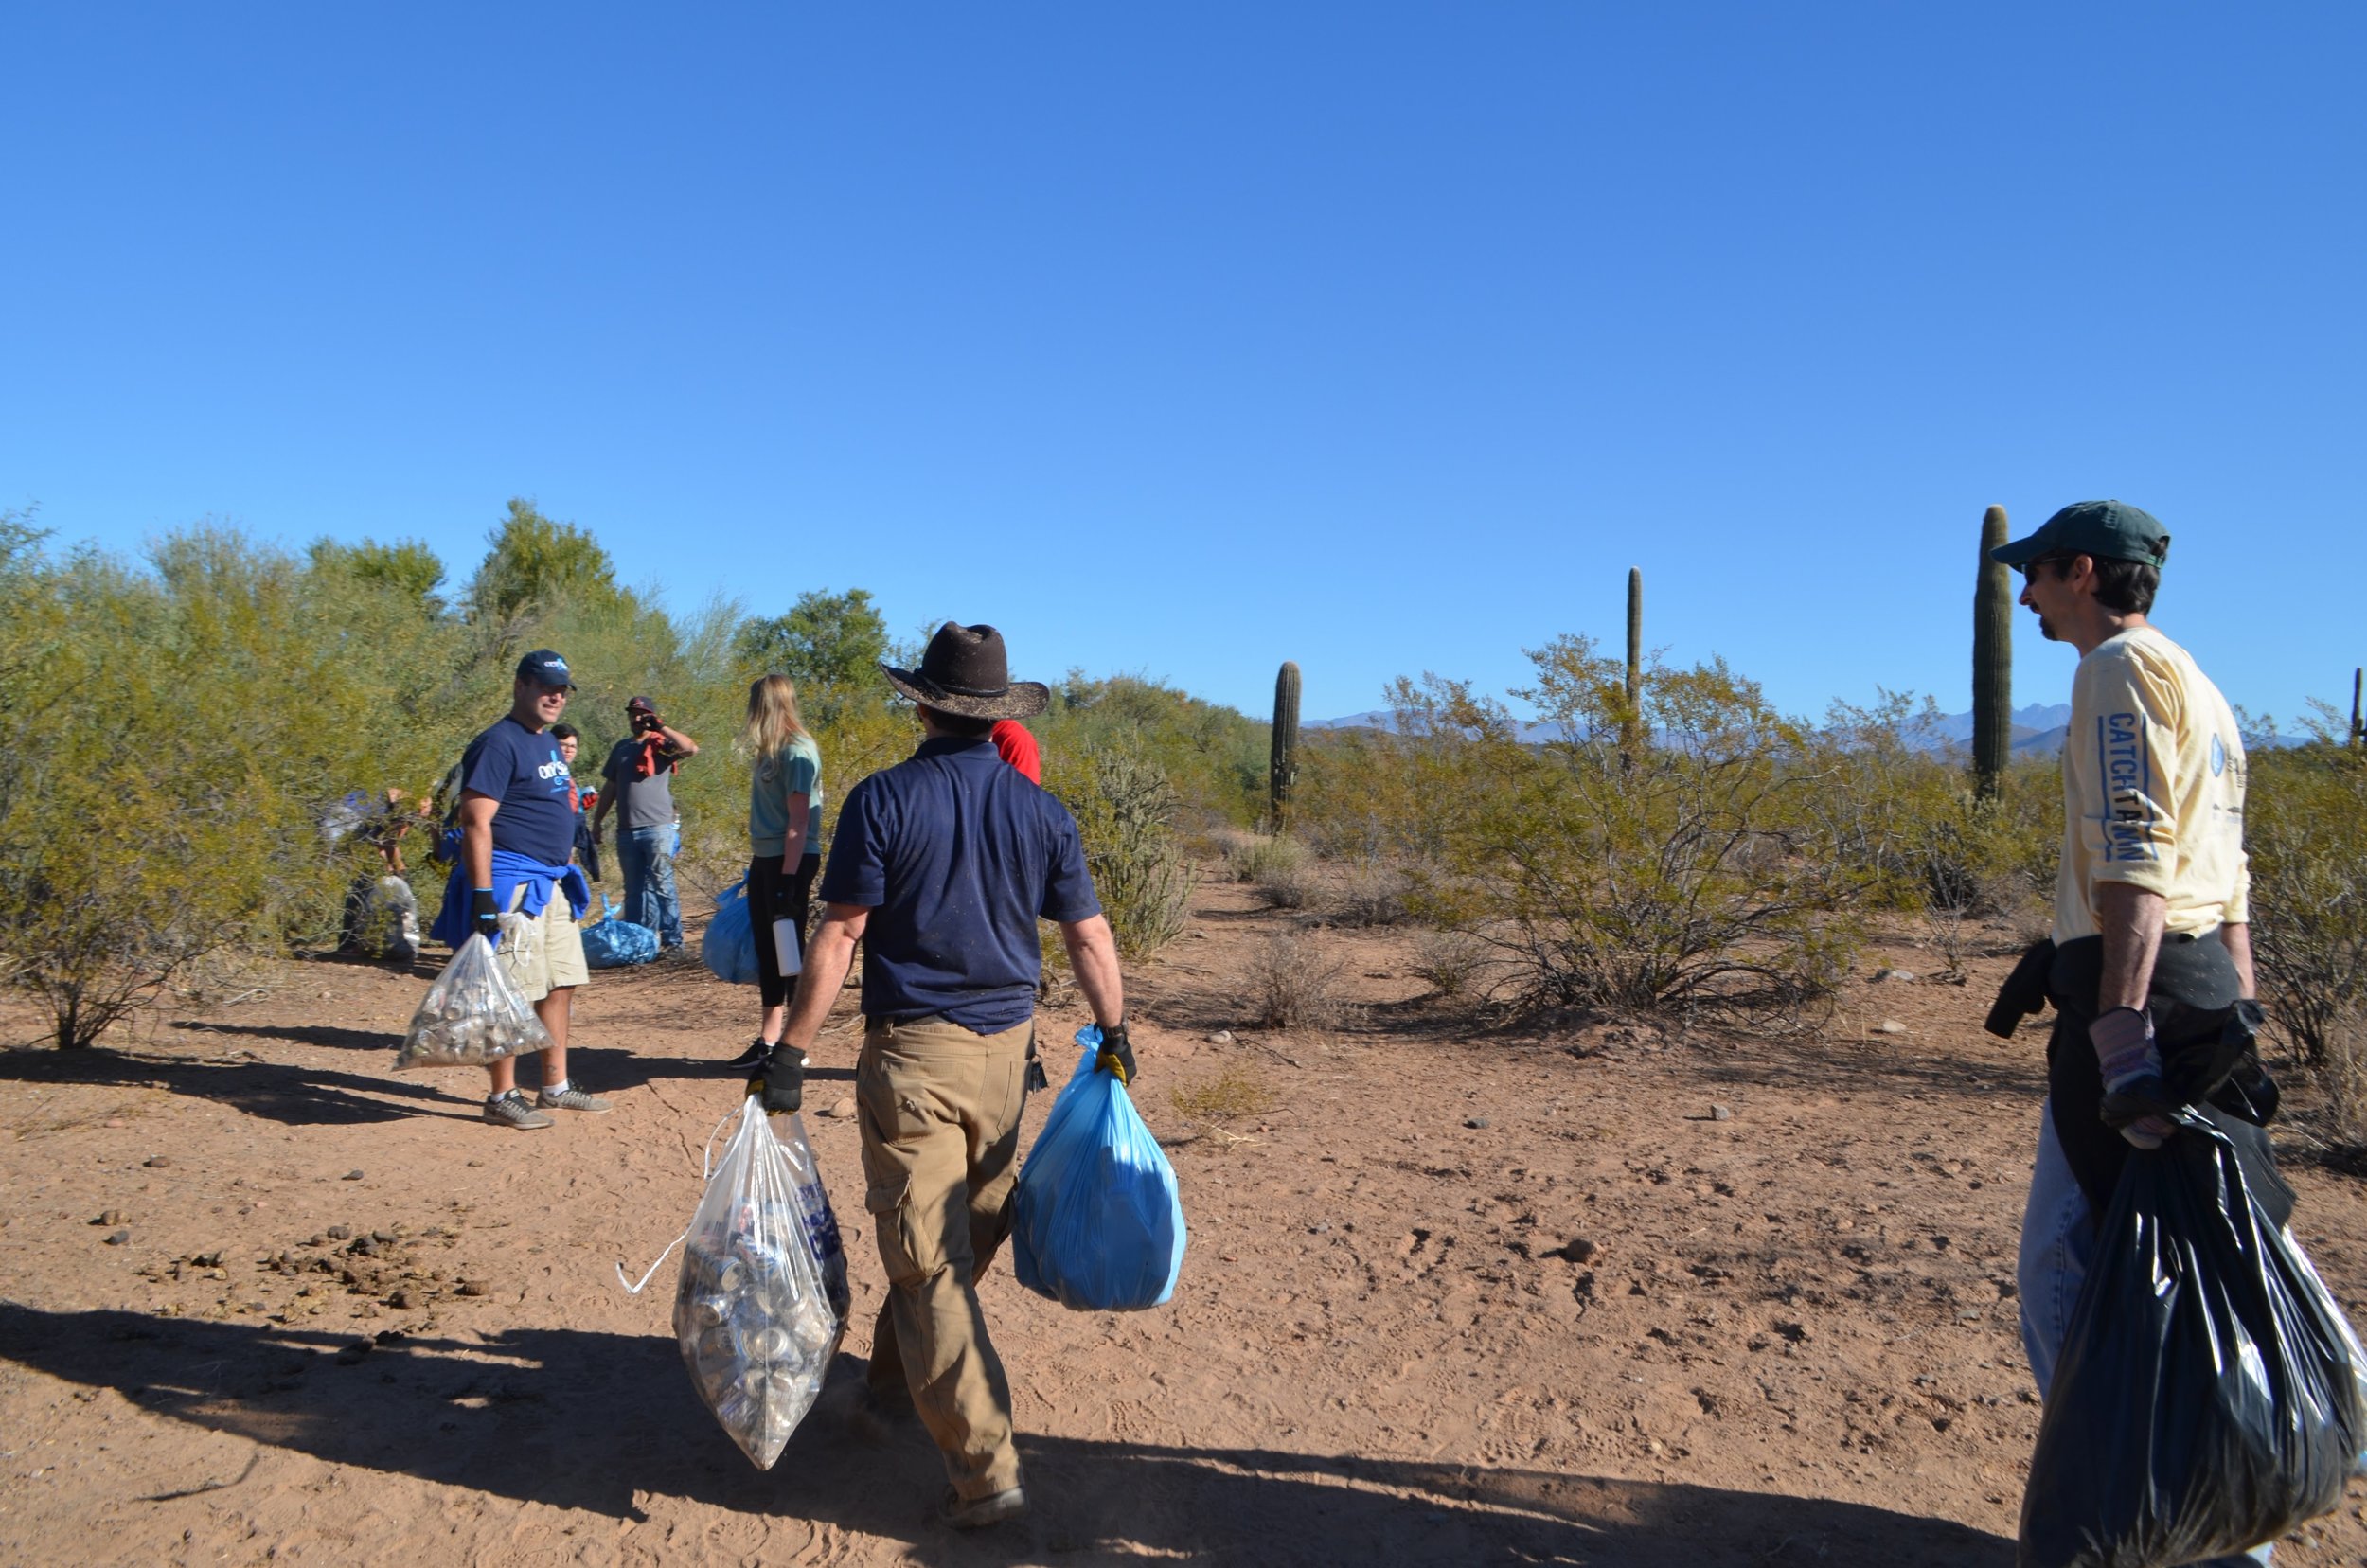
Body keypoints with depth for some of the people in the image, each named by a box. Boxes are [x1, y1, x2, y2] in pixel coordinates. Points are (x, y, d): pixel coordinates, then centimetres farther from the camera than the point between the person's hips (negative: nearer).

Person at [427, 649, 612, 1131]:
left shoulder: (548, 743, 16)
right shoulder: (499, 743, -13)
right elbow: (476, 824, -19)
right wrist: (483, 900, -23)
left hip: (553, 883, 10)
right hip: (512, 885, -10)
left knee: (561, 985, 13)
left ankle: (555, 1087, 23)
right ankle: (502, 1098, 7)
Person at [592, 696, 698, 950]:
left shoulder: (661, 744, 0)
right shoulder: (621, 748, 17)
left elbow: (692, 748, -21)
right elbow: (610, 788, 21)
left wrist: (661, 727, -14)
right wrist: (597, 821, 17)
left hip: (657, 828, -5)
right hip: (626, 831, 6)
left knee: (662, 886, -6)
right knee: (634, 889, 11)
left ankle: (672, 939, -3)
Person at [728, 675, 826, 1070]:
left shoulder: (797, 752, -14)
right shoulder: (771, 751, 13)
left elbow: (798, 821, -19)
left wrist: (788, 879, -22)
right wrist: (758, 866, 18)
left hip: (790, 863, -9)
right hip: (765, 860, 9)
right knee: (767, 950, 13)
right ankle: (768, 1040, 22)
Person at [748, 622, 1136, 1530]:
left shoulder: (883, 801, -9)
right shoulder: (1041, 812, 3)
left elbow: (840, 934, -12)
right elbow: (1089, 937, 6)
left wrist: (793, 1051, -7)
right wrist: (1114, 1032, 20)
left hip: (913, 1053, -4)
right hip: (1005, 1048, 5)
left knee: (929, 1264, 0)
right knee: (964, 1239, 20)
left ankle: (984, 1470, 0)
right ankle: (891, 1388, 39)